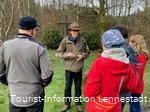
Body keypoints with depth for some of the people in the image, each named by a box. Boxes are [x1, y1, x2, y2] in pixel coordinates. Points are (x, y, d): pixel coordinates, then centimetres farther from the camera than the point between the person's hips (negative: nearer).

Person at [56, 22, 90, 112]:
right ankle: (67, 104, 33)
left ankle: (78, 104, 33)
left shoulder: (83, 41, -5)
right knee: (68, 87, 14)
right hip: (69, 68, -1)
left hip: (79, 69, 1)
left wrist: (82, 55, -13)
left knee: (78, 87, 15)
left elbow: (87, 53, 7)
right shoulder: (65, 41, -9)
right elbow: (58, 53, -3)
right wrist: (66, 54, -19)